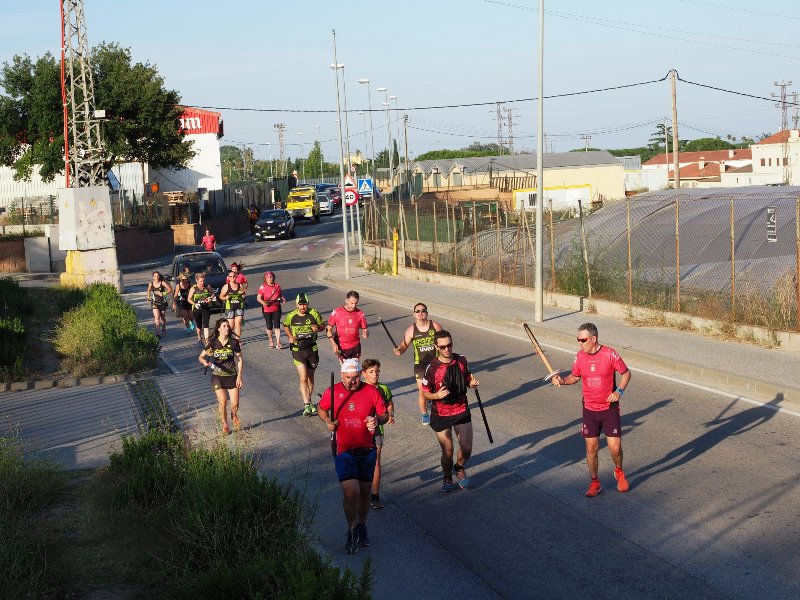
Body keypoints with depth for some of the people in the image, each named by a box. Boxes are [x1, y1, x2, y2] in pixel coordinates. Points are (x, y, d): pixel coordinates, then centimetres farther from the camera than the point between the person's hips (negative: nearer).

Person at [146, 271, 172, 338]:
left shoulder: (162, 283, -8)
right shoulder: (151, 284, 0)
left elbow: (170, 289, -12)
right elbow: (148, 291, 21)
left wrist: (163, 294, -20)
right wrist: (148, 297, 9)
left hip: (162, 302, 0)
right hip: (155, 302, 0)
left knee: (163, 317, 13)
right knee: (157, 317, -14)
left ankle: (163, 329, 40)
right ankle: (158, 333, -14)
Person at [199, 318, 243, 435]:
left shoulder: (233, 342, -6)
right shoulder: (213, 342, -7)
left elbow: (240, 359, 2)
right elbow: (200, 357, 0)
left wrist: (239, 376, -2)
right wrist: (204, 362, -22)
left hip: (232, 376, 0)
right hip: (218, 377, 0)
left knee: (235, 404, -3)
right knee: (223, 403, -5)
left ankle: (234, 417, 33)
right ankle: (225, 425, 19)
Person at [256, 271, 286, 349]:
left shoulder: (277, 286, 2)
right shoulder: (263, 287, -6)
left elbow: (281, 295, 15)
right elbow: (258, 298, -5)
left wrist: (283, 300, -6)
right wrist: (263, 302, -23)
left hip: (276, 308, 1)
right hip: (267, 309, -1)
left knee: (277, 325, -5)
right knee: (269, 325, 8)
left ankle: (278, 342, -2)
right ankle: (271, 341, 27)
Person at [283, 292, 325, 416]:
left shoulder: (314, 313, -6)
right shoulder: (291, 316, -4)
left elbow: (323, 325, 8)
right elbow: (285, 326, 16)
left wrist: (318, 328, -15)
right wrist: (290, 336, -1)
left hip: (312, 349, 2)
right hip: (298, 350, -2)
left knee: (310, 378, 13)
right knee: (303, 379, -13)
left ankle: (308, 402, 31)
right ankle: (307, 405, -15)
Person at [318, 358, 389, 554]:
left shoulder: (371, 392, -3)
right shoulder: (332, 392, -3)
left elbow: (384, 414, 5)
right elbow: (322, 409, 14)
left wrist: (377, 420, -17)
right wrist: (328, 421, -5)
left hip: (367, 450, 2)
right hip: (343, 451, -2)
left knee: (365, 491, 14)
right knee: (351, 491, -14)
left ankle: (361, 527, 35)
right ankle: (351, 531, 7)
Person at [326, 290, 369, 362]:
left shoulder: (360, 313, -4)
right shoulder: (337, 312, -9)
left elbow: (364, 329, 2)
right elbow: (329, 329, -3)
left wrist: (365, 333, -23)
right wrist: (333, 344, -13)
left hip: (355, 347, 2)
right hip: (341, 348, -2)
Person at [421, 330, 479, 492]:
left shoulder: (461, 361, -4)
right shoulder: (432, 368, -15)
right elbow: (425, 393, -7)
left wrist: (472, 383, -9)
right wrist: (437, 395, -27)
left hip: (462, 410, 3)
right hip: (441, 415, -3)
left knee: (467, 448, 3)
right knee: (448, 451, 1)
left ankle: (459, 468, 36)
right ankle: (447, 478, 29)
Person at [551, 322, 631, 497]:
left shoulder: (610, 354, -14)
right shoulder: (580, 356, -3)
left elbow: (626, 372, -2)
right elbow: (575, 376, 12)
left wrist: (619, 391, -15)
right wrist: (563, 381, -9)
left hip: (610, 409, -3)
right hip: (590, 410, 3)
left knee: (615, 447, -4)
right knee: (591, 448, 5)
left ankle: (619, 472, 27)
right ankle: (595, 483, 20)